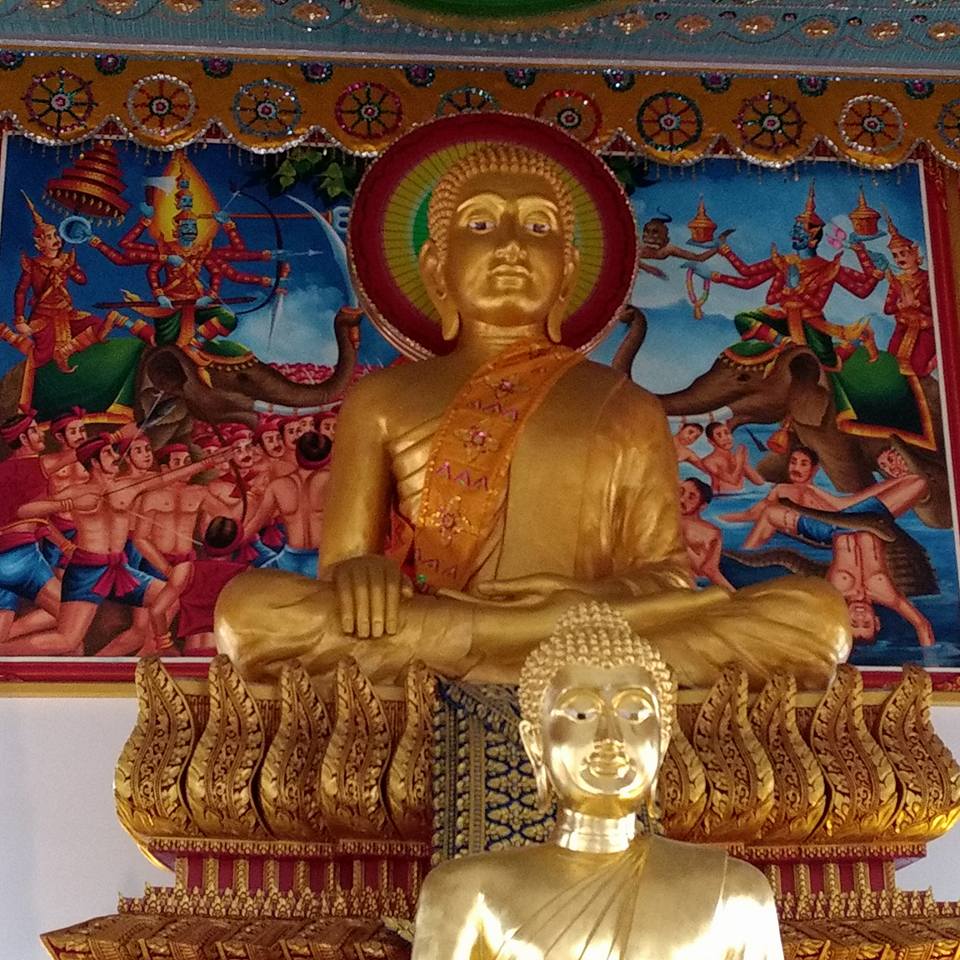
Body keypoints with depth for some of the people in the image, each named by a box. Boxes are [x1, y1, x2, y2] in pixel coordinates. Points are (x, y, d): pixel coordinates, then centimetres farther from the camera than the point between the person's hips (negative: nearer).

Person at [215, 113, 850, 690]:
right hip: (422, 696, 0)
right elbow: (343, 562, 8)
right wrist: (358, 570, -18)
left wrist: (603, 599, -16)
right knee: (249, 604, -28)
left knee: (815, 612, -19)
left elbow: (667, 576, 8)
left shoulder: (627, 410, 17)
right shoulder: (381, 400, 15)